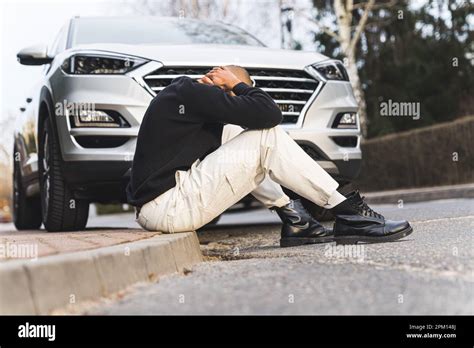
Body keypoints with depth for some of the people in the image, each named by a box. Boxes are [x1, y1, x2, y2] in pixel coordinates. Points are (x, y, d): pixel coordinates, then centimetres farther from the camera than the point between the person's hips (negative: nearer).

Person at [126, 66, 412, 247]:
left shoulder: (181, 90, 18)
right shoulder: (193, 92, -13)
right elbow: (270, 113, -17)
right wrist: (238, 84, -2)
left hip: (155, 204, 10)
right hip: (168, 208, -10)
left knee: (246, 153, 22)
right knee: (267, 138, -10)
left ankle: (295, 221, 14)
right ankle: (348, 214, -7)